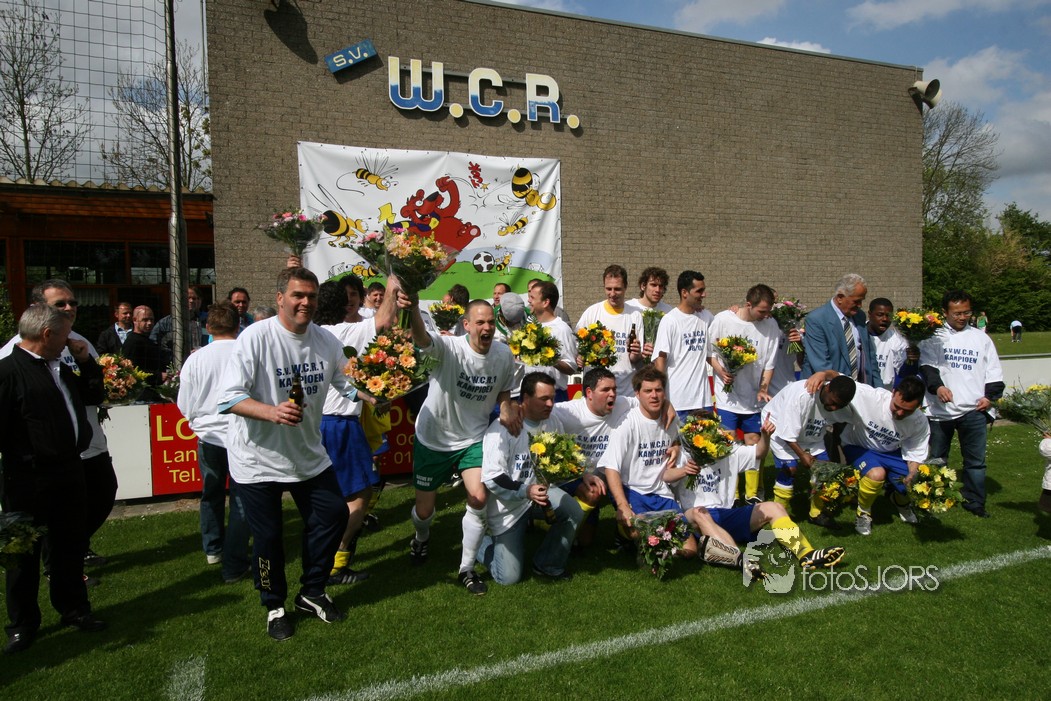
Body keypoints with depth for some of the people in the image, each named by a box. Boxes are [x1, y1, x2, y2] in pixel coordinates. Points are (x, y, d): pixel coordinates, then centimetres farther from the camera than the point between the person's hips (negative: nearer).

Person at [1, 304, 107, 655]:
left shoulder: (60, 368, 11)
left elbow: (94, 395, 21)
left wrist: (86, 361, 7)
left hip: (69, 471, 8)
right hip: (28, 480, -8)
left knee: (71, 545, 18)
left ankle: (73, 609, 34)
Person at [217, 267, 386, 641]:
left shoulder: (325, 340, -1)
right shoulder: (255, 337, -19)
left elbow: (347, 381, 11)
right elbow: (229, 397, -23)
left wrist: (376, 400, -7)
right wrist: (272, 411, -38)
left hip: (309, 454, 6)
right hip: (258, 459, -5)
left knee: (334, 514, 9)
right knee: (268, 535, 4)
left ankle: (312, 593, 31)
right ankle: (274, 606, 30)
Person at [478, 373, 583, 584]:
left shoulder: (552, 423, -5)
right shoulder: (502, 428, -23)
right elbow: (491, 478, -26)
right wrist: (526, 491, -38)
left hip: (540, 488, 5)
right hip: (507, 503, -5)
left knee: (574, 512, -23)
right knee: (509, 577, -4)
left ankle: (549, 566, 2)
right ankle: (483, 542, 28)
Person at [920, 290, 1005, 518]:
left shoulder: (981, 338, 13)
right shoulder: (934, 337, 3)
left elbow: (994, 372, 14)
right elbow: (927, 365, -8)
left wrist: (990, 396, 0)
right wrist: (937, 386, -26)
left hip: (974, 409, 2)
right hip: (940, 409, -2)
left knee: (975, 459, 6)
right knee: (936, 458, 8)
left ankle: (974, 501, 19)